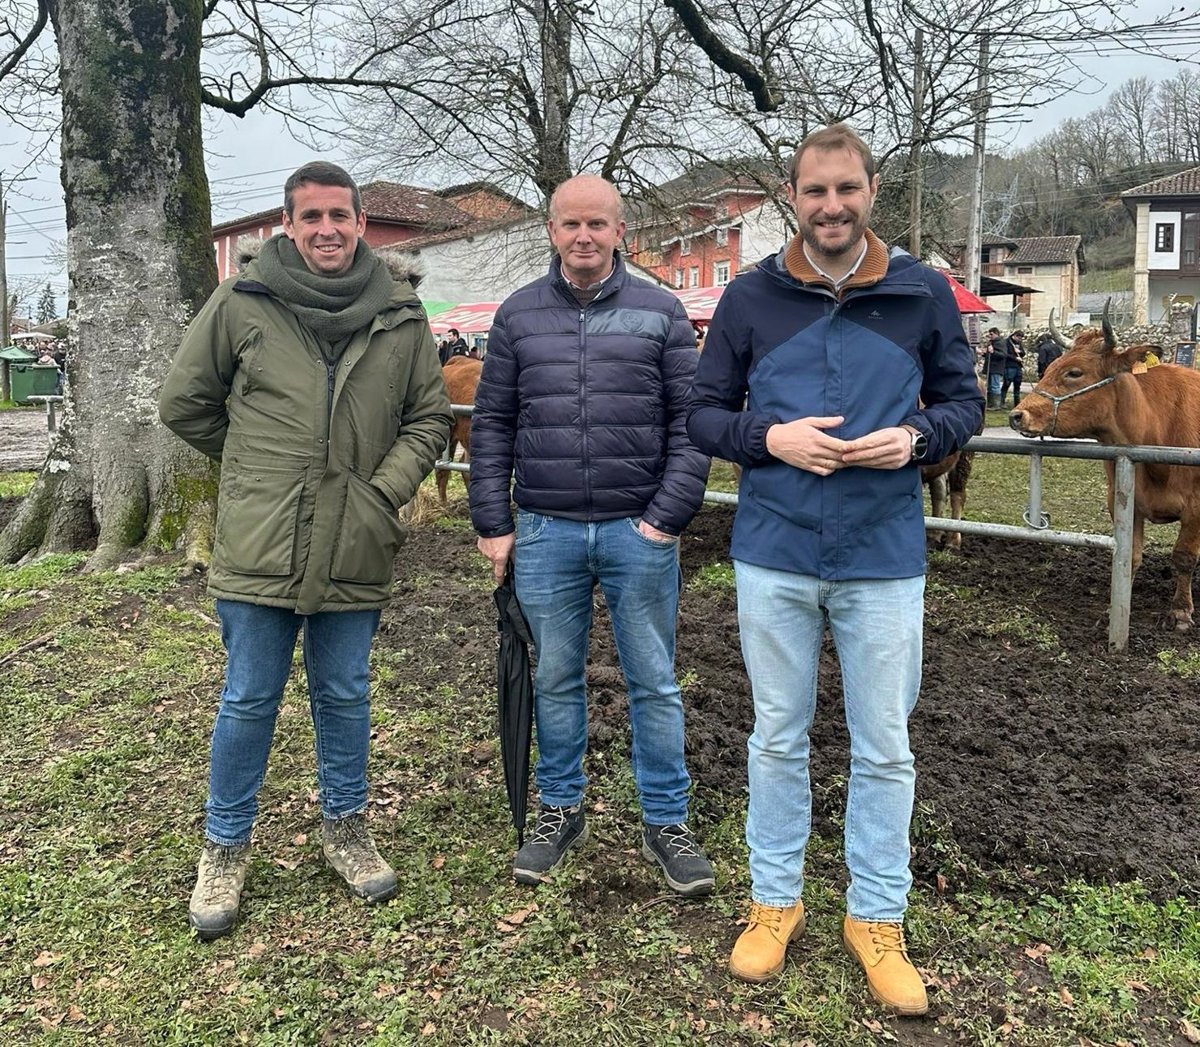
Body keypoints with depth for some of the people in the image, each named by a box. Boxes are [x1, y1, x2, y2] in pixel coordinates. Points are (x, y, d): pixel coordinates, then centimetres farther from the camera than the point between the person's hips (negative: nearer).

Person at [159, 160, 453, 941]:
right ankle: (226, 848, 29)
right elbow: (185, 402, 7)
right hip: (259, 549, -1)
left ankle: (346, 828, 36)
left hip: (356, 553, 2)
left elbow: (431, 417, 7)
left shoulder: (400, 315, 2)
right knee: (249, 704, 10)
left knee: (346, 699, 16)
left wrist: (385, 487, -7)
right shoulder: (242, 302, -3)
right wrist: (258, 471, 6)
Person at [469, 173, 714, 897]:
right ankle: (561, 811, 29)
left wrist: (669, 516, -9)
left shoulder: (661, 312, 3)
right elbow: (492, 425, 8)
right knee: (556, 679, 12)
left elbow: (691, 423, 0)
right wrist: (493, 525, 2)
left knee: (655, 683, 7)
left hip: (640, 533, -1)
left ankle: (668, 822, 22)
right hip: (545, 533, 2)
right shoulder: (519, 315, 8)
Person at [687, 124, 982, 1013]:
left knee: (884, 749, 10)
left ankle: (877, 918, 29)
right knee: (779, 739, 13)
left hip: (885, 562, 0)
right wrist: (769, 438, -15)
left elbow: (963, 402, 7)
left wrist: (915, 436, -14)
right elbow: (703, 414, 4)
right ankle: (775, 901, 32)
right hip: (774, 559, 0)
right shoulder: (751, 297, 0)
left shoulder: (924, 293, 0)